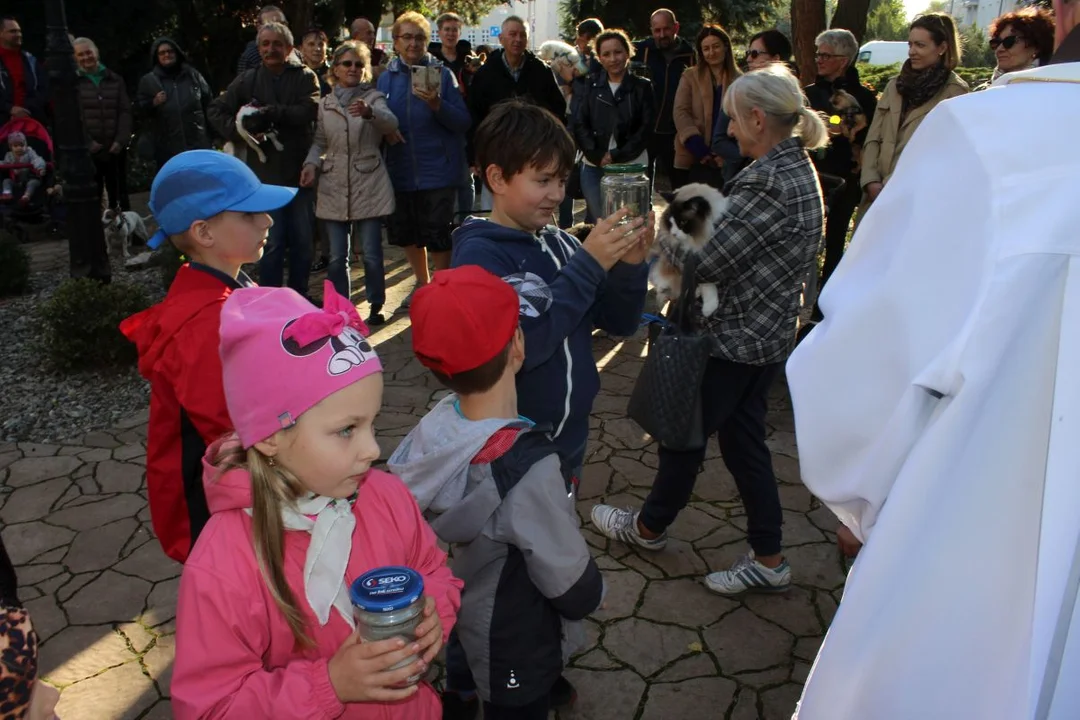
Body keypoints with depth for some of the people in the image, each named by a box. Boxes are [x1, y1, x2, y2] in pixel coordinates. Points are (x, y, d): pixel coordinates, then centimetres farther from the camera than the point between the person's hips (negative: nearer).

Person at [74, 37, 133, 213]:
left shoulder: (115, 80, 12)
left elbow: (125, 112, 6)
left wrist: (121, 140, -6)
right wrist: (86, 142, -12)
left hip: (115, 148, 2)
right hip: (87, 150, -2)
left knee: (119, 193, 9)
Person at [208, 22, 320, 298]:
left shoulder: (305, 77, 2)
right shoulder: (248, 79, 6)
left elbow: (309, 111, -16)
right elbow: (216, 110, 9)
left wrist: (269, 112, -18)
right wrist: (240, 132, -7)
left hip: (301, 171, 0)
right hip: (266, 173, 0)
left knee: (303, 241, 9)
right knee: (272, 243, 2)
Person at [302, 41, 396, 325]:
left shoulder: (373, 97, 0)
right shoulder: (325, 104, 10)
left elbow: (390, 123, -21)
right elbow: (320, 142, 16)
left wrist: (370, 112, -43)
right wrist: (312, 164, -5)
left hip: (369, 186, -3)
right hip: (334, 187, 3)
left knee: (371, 254, 0)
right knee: (337, 256, 7)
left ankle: (376, 306, 17)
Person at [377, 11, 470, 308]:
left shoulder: (442, 74, -3)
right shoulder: (386, 78, 7)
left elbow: (463, 122, -8)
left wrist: (437, 105, -25)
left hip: (437, 170, -4)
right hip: (401, 170, 4)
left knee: (438, 236, -1)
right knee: (406, 232, 15)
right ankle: (422, 283, 35)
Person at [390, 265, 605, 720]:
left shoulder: (438, 425, -17)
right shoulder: (528, 467, -38)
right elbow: (573, 589, -25)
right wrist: (594, 593, -4)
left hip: (469, 620, 6)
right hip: (520, 648, -6)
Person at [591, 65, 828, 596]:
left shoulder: (767, 182, -25)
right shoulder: (797, 168, 7)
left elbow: (706, 261, -25)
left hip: (732, 339, -9)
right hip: (768, 334, 9)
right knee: (743, 438, 18)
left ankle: (649, 526, 34)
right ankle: (768, 558, 27)